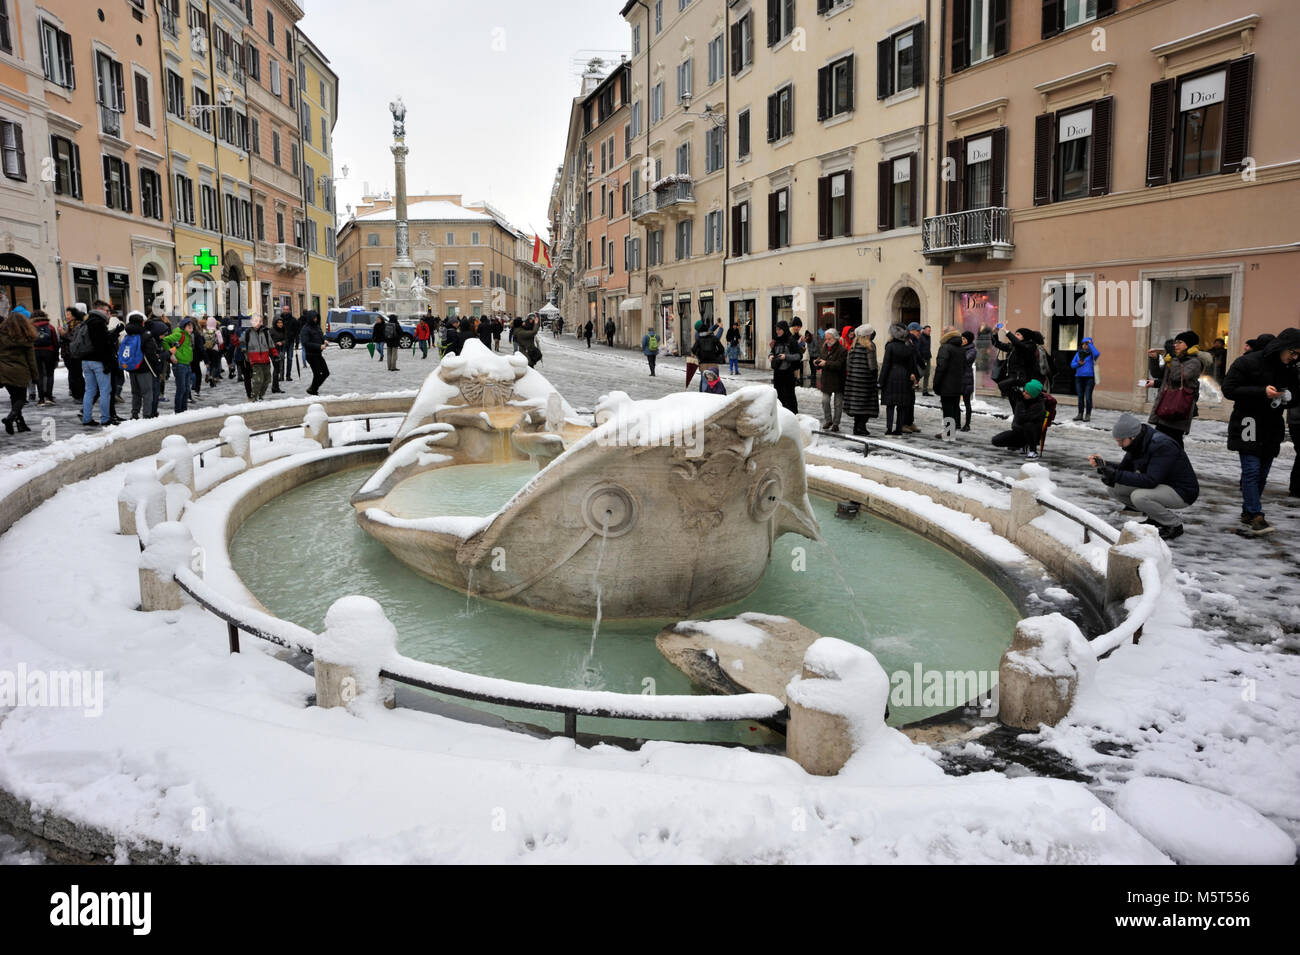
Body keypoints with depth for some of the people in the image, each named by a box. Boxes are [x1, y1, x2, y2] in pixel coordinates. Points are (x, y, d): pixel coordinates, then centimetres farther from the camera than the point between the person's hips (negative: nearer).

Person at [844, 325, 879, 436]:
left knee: (856, 402, 10)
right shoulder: (869, 346, -8)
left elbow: (848, 362, 12)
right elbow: (872, 363, -11)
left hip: (853, 376, 6)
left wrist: (849, 375, 17)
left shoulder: (853, 346, 10)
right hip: (866, 377, -6)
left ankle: (856, 426, 11)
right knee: (867, 402, 0)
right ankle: (861, 425, -9)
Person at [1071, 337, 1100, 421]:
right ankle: (1080, 414, 12)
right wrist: (1078, 364, -10)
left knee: (1088, 397, -6)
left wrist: (1090, 344, -14)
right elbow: (1072, 364, 12)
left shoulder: (1091, 354, 0)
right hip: (1079, 377, 4)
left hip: (1089, 378, -4)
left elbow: (1097, 354, -23)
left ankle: (1088, 415, 1)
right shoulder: (1078, 353, 12)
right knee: (1080, 397, 6)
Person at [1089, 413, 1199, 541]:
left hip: (1182, 492, -8)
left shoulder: (1162, 445, -29)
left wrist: (1116, 475, -35)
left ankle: (1174, 525, -7)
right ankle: (1155, 517, 11)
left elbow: (1151, 481, -34)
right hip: (1160, 486, 8)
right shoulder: (1138, 444, -4)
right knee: (1113, 487, -4)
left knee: (1138, 496, -33)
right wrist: (1104, 464, -14)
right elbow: (1125, 468, 5)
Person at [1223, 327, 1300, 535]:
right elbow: (1229, 389, -14)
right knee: (1252, 470, -12)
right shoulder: (1249, 362, -10)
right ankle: (1256, 517, -14)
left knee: (1262, 474, 8)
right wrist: (1262, 392, -23)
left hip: (1272, 430, 6)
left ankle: (1248, 512, 17)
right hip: (1249, 425, -6)